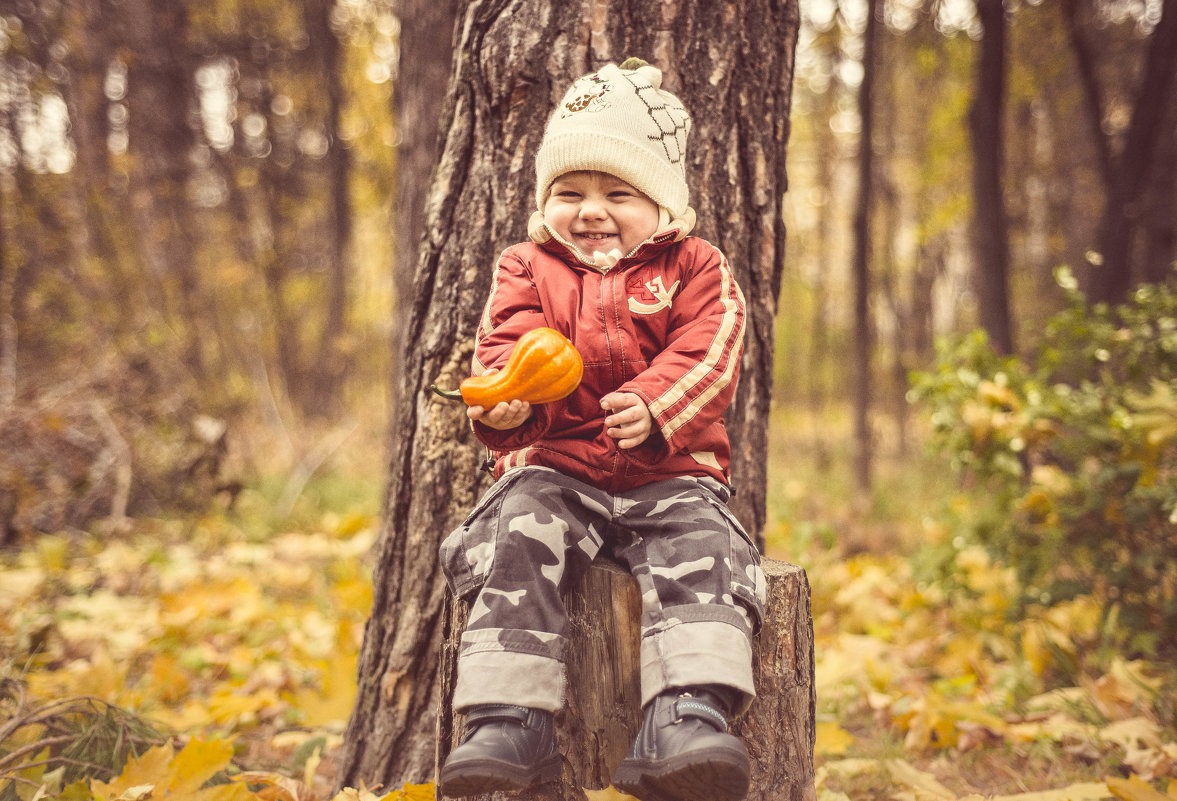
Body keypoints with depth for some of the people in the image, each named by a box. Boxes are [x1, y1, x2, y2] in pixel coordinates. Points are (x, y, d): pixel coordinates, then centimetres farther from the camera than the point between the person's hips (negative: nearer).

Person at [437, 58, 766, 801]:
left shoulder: (695, 269, 8)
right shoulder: (527, 268, 14)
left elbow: (704, 358, -6)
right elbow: (506, 345, -1)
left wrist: (653, 407, -28)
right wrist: (508, 398, -26)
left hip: (669, 475, 0)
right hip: (552, 469, 1)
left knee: (703, 553, -28)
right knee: (517, 540, -28)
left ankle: (688, 721, -38)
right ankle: (510, 721, -30)